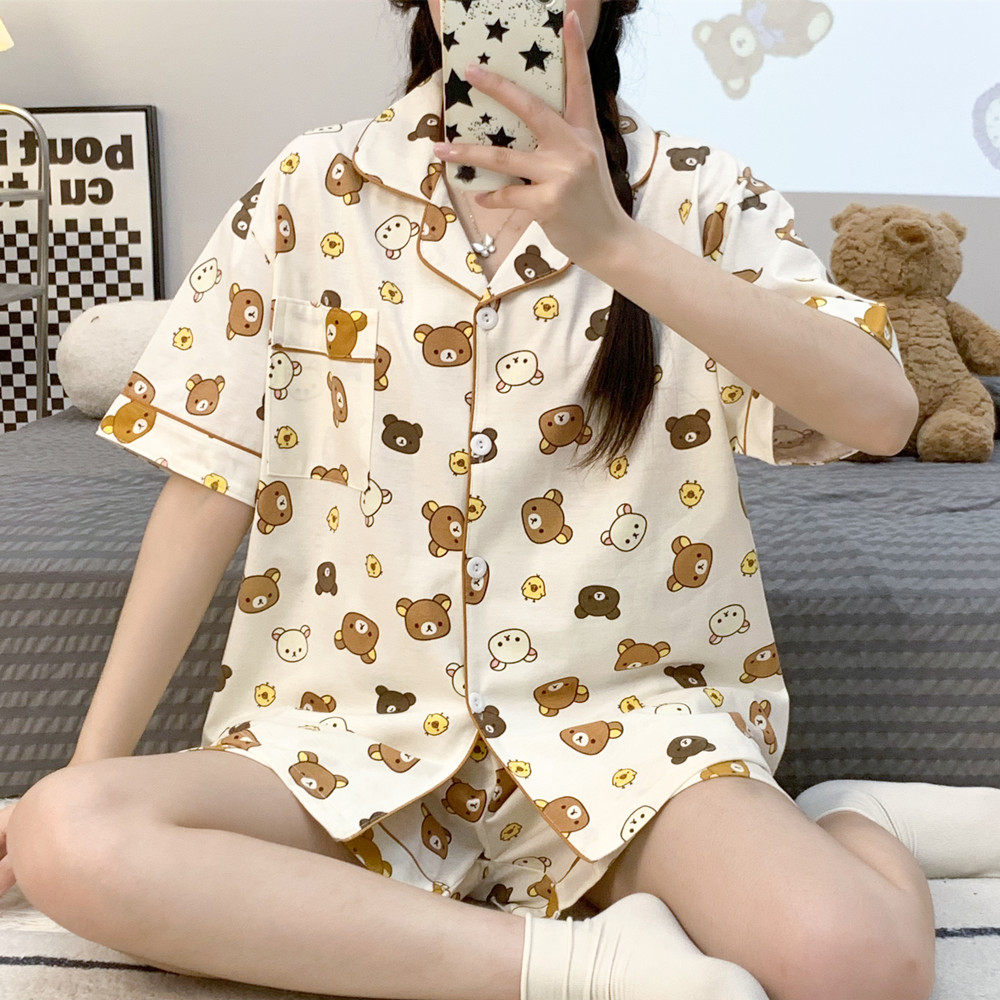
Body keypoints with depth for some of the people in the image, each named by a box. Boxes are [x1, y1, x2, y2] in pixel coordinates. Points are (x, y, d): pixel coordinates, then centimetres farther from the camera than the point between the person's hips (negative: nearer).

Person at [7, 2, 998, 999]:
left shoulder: (690, 192, 2)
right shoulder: (314, 188, 4)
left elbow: (881, 409, -14)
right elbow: (210, 486, 3)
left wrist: (615, 243, -23)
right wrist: (89, 763, 1)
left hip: (622, 716, -2)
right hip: (351, 731, 4)